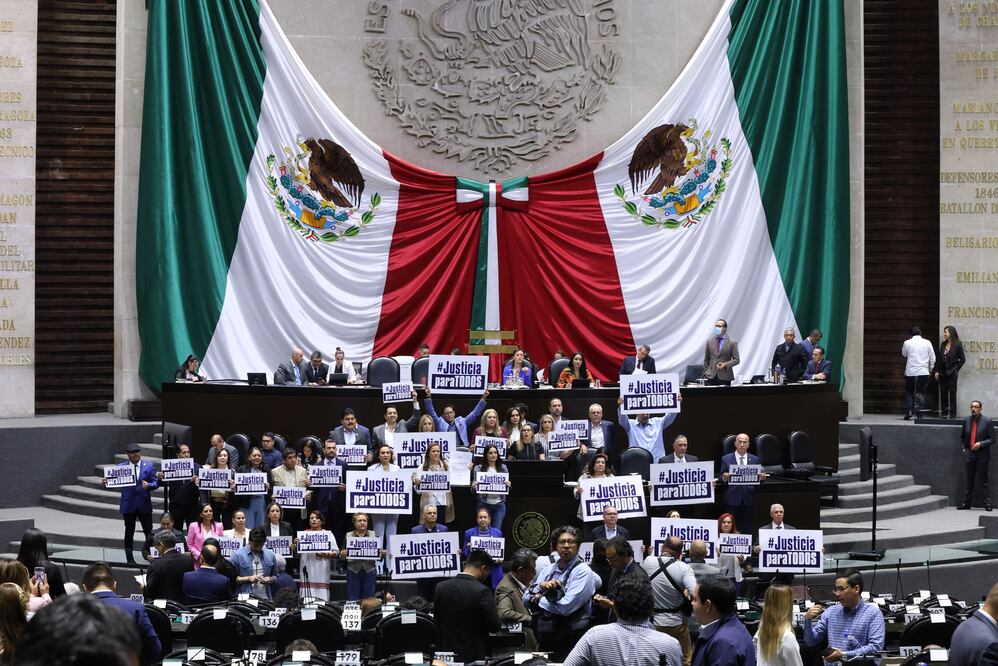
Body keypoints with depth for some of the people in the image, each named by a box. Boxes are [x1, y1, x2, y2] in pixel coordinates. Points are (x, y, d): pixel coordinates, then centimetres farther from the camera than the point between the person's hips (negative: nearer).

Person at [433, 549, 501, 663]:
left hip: (447, 653, 5)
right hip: (474, 657, -5)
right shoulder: (482, 591, -18)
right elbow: (494, 626, -13)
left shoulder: (441, 587, -2)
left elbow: (437, 621, 8)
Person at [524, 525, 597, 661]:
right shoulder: (547, 569, 10)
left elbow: (566, 607, -19)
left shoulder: (583, 572, -9)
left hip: (570, 639, -6)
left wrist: (538, 599, -4)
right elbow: (526, 600, 6)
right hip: (544, 637, 6)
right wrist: (540, 587, -14)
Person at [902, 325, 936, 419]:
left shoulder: (907, 343, -2)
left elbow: (904, 354, 17)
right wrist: (930, 368, 18)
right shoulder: (927, 343, -1)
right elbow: (933, 358, 5)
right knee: (921, 392, 4)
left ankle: (908, 411, -2)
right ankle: (919, 414, -3)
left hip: (910, 372, 0)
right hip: (923, 372, 0)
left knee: (909, 392, 13)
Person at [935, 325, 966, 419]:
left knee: (952, 394, -2)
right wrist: (937, 371, 6)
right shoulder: (943, 344, 10)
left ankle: (952, 414, 1)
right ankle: (944, 414, 12)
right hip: (942, 373, 6)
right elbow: (939, 358, 12)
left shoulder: (957, 345, -6)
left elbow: (962, 359, -3)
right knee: (943, 394, 7)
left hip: (951, 373, -6)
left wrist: (956, 369, -5)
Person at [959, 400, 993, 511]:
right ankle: (966, 503, 15)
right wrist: (965, 447, 9)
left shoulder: (987, 421, -6)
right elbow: (962, 436, 21)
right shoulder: (967, 420, 7)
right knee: (969, 481, 10)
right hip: (969, 455, 4)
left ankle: (987, 504, 2)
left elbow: (992, 439, -4)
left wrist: (981, 444, -17)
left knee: (983, 481, -2)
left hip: (982, 456, -4)